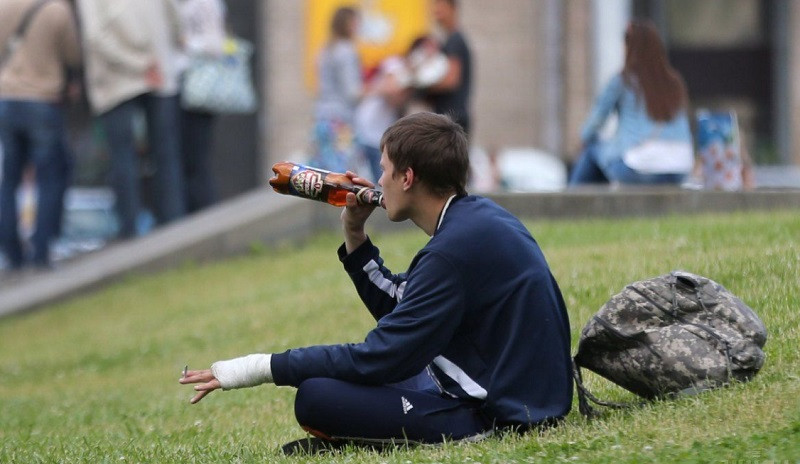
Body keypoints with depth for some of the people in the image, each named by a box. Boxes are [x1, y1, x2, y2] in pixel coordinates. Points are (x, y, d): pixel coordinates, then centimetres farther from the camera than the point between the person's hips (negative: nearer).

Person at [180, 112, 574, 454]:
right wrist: (354, 235, 11)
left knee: (315, 398, -18)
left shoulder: (454, 249, -20)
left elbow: (378, 356, -20)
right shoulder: (478, 218, 10)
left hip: (499, 415, -10)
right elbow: (396, 307, 20)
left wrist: (257, 369, -16)